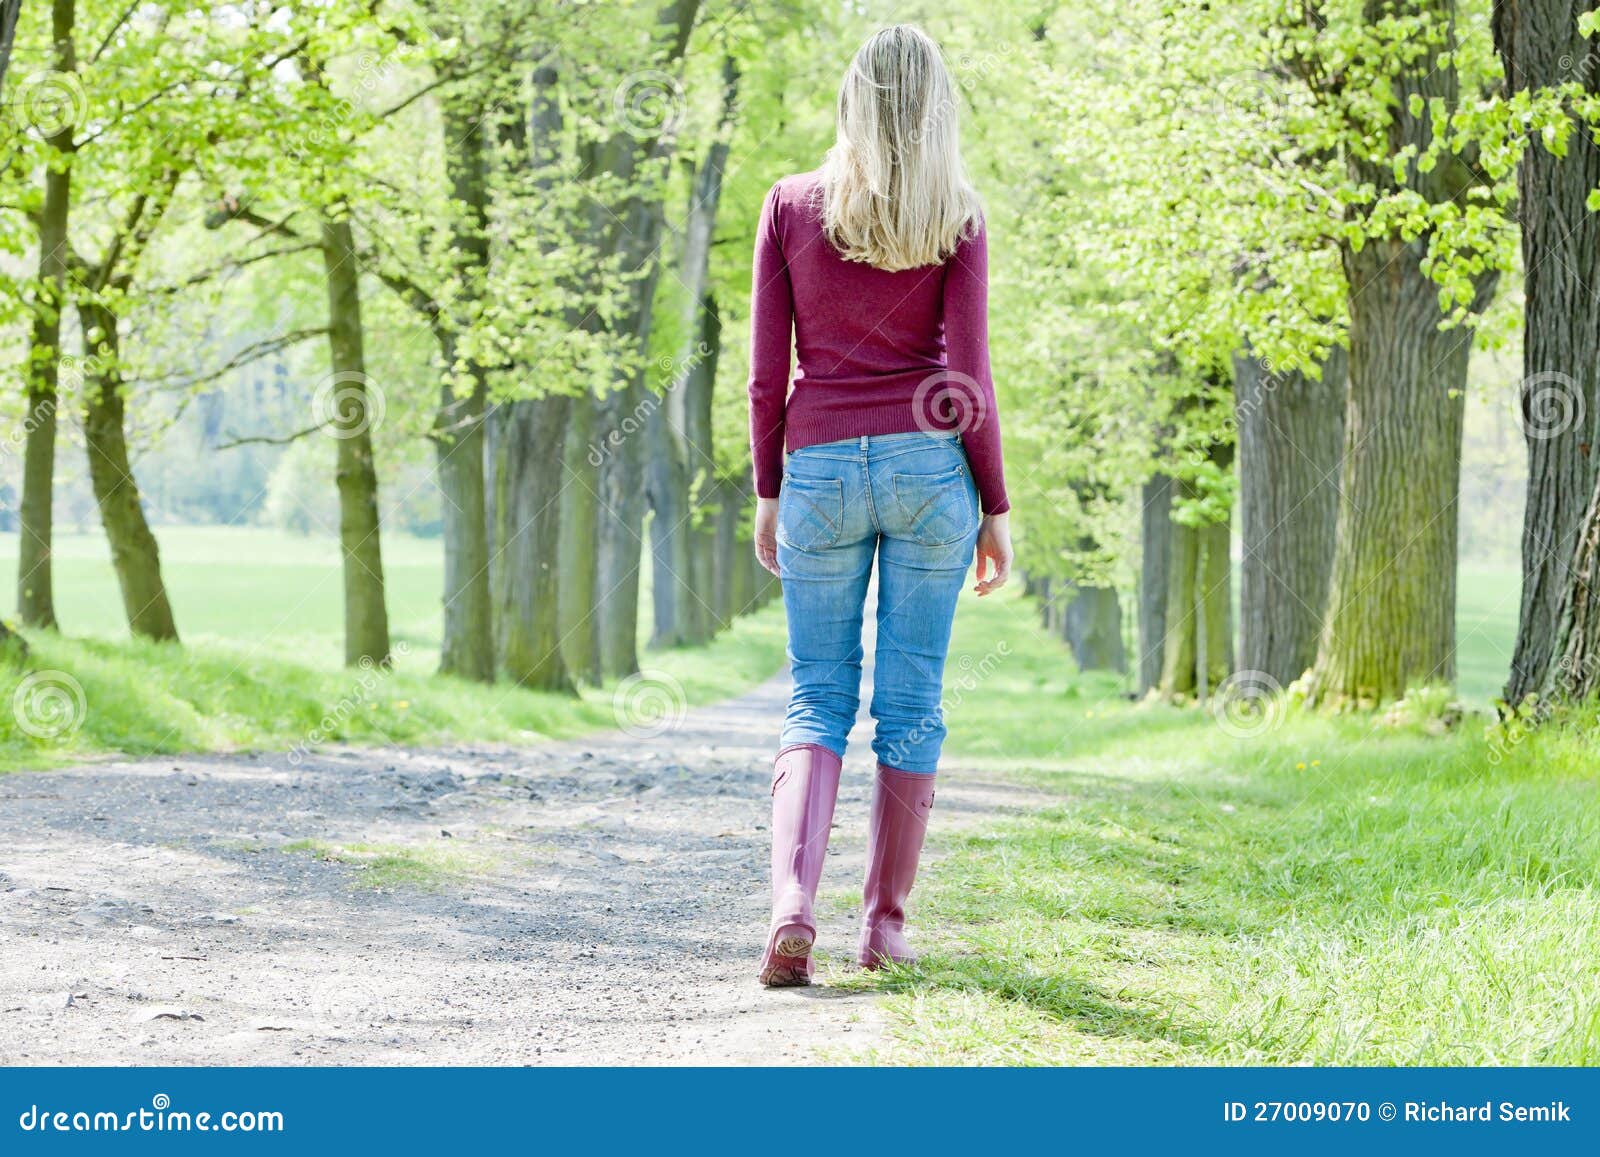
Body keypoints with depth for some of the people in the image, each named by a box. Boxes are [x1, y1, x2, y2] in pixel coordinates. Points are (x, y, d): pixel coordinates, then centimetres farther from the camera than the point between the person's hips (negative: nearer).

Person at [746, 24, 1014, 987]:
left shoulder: (791, 206, 2)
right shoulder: (957, 220, -1)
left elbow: (767, 373, 2)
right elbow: (968, 374, -4)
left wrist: (769, 493, 11)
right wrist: (996, 508, 2)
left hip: (821, 469, 1)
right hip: (930, 467, -1)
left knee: (819, 698, 5)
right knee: (912, 699, 7)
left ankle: (793, 907, -15)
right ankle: (886, 920, 11)